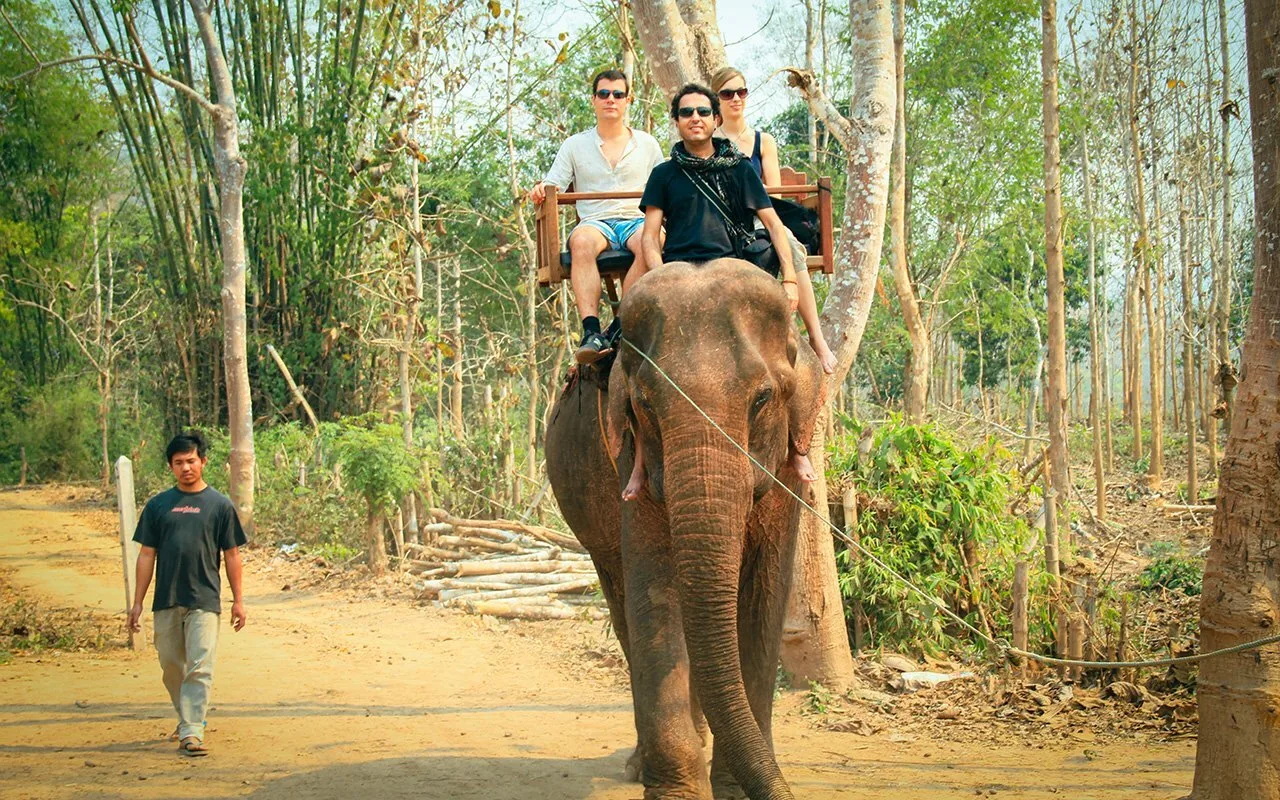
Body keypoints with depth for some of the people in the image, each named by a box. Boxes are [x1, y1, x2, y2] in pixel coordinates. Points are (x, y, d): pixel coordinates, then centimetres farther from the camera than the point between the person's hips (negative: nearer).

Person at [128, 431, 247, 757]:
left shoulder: (219, 505, 2)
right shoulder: (158, 505, 7)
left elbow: (231, 554, 5)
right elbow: (147, 554, 9)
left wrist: (238, 600, 3)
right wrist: (138, 602, 5)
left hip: (204, 599, -3)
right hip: (166, 600, 3)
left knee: (199, 667, -10)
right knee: (172, 666, 12)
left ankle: (191, 733, -11)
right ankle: (188, 719, 30)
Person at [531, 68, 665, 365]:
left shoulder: (647, 144, 19)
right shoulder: (575, 145, 18)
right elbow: (553, 186, 13)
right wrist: (541, 190, -11)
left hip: (637, 220, 0)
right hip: (596, 222, 0)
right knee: (582, 241, -38)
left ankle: (618, 329, -37)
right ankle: (591, 332, -48)